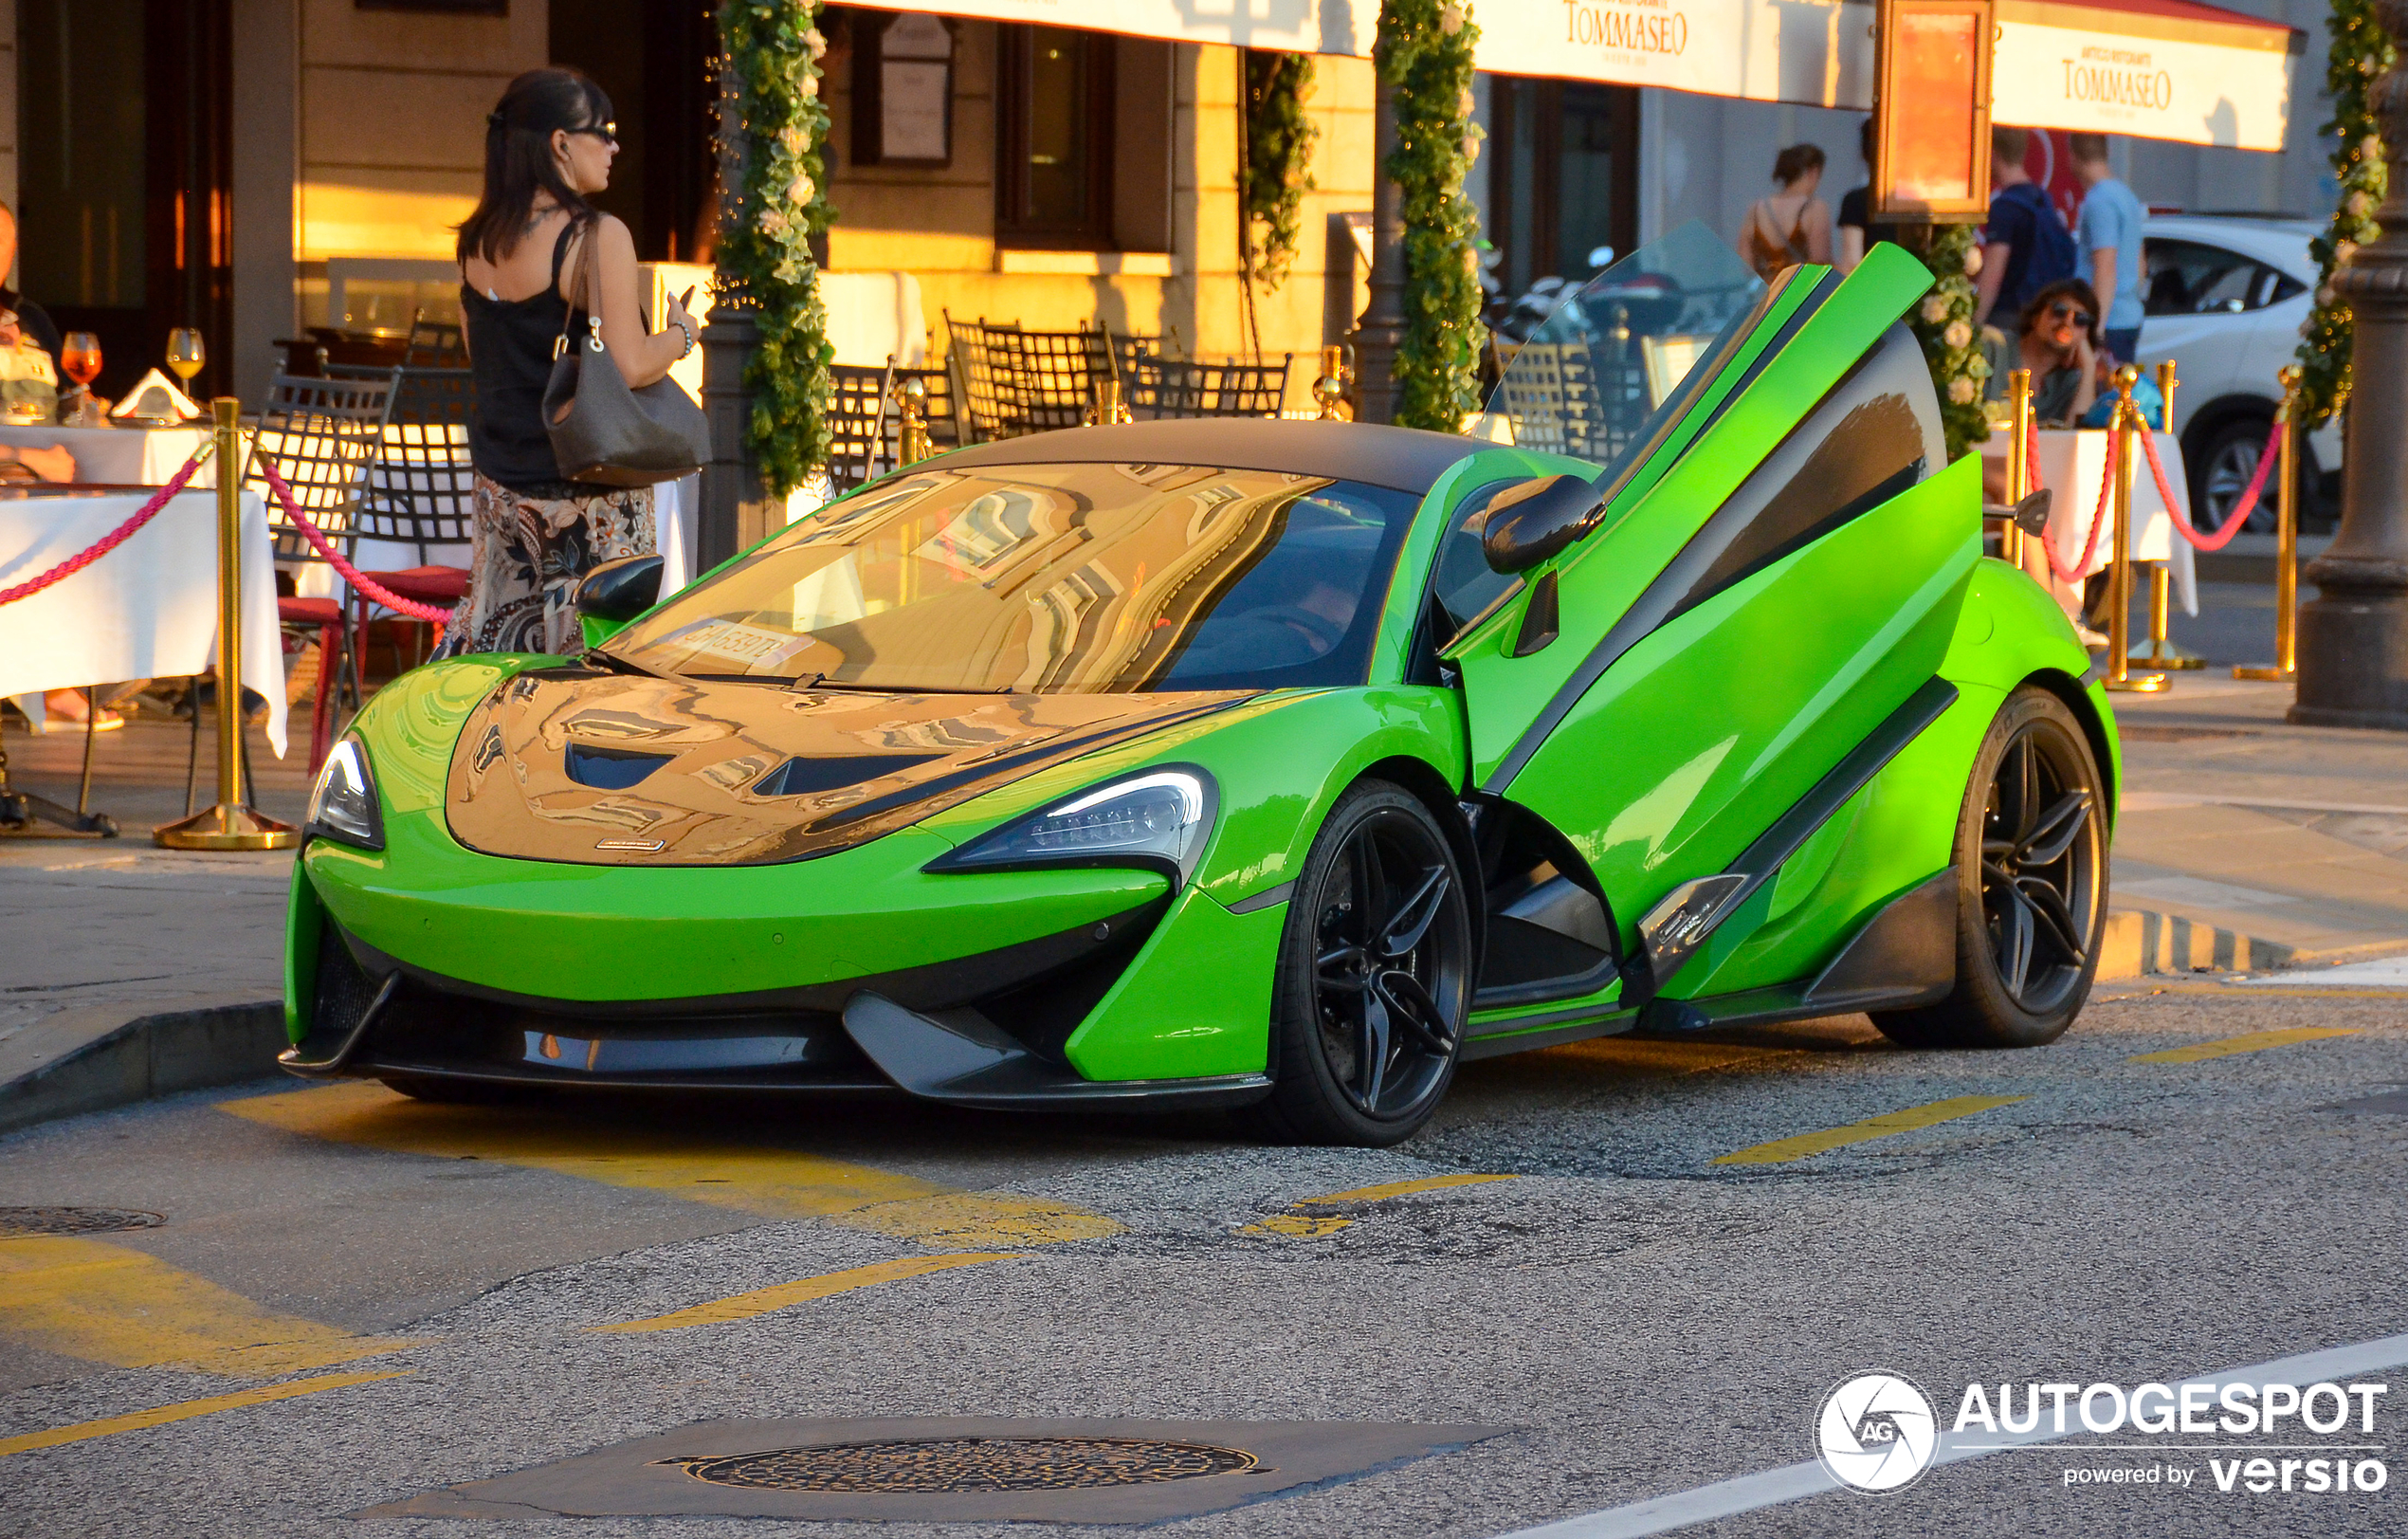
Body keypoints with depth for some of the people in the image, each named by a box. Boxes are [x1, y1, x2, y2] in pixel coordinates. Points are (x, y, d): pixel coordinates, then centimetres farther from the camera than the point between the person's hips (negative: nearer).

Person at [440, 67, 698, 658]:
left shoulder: (478, 244, 6)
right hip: (588, 494, -7)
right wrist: (680, 333, -1)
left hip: (500, 486, 7)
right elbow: (630, 365, -19)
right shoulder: (598, 238, -15)